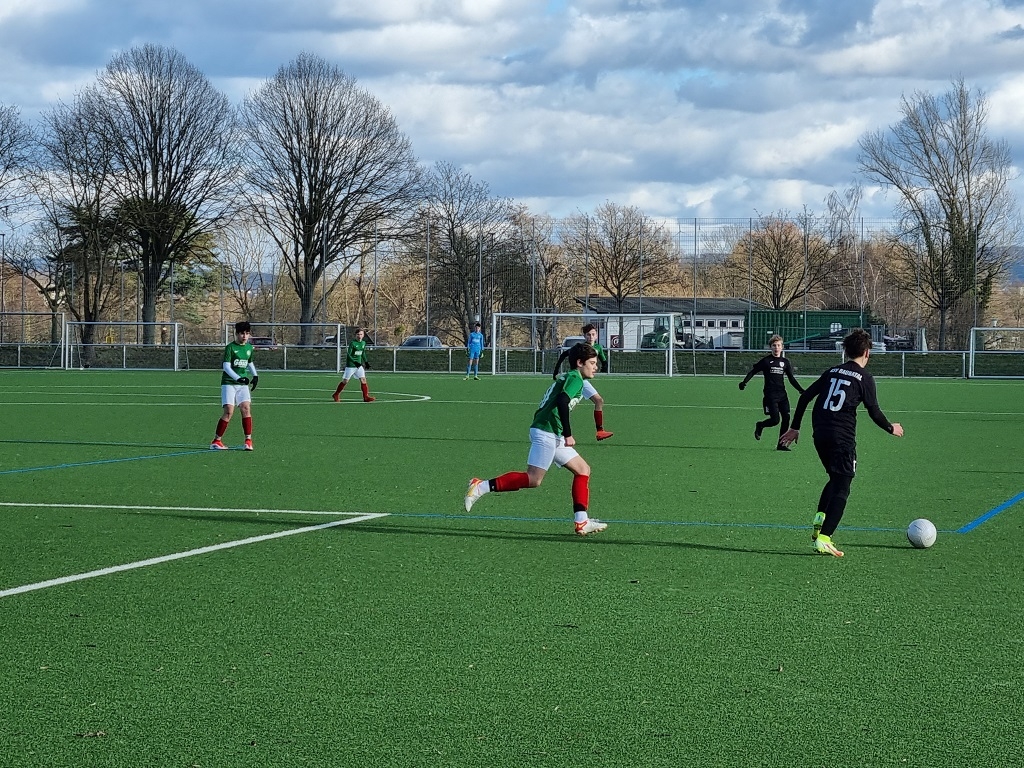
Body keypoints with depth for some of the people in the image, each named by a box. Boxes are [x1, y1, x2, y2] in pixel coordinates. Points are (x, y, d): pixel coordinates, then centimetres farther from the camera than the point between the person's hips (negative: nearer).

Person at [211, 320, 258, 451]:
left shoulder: (249, 348, 11)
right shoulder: (230, 347, -8)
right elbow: (226, 366, -15)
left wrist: (255, 375, 12)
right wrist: (238, 378, -27)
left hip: (243, 384, 5)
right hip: (229, 383, -5)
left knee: (246, 408, -11)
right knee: (229, 411, -12)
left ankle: (248, 440, -8)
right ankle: (216, 441, -4)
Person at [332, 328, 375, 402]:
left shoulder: (363, 343, 6)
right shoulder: (352, 343, -14)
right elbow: (348, 354, -17)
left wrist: (365, 362, 12)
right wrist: (354, 362, -27)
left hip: (359, 365, 6)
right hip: (350, 365, -5)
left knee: (363, 379, -7)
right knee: (345, 381, 2)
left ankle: (366, 397, -7)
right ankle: (336, 395, 19)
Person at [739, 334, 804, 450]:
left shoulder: (785, 362, 12)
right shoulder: (766, 361, 0)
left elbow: (792, 379, 18)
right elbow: (753, 372, 3)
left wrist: (801, 390, 8)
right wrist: (744, 382, -13)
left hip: (782, 394, 5)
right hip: (770, 395, -5)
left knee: (786, 418, -4)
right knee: (775, 419, -13)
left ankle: (781, 444, 6)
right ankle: (760, 426, 20)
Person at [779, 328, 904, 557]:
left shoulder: (832, 372, 15)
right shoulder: (864, 378, -1)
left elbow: (805, 397, 12)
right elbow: (874, 412, -1)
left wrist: (795, 427, 19)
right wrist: (891, 429, 17)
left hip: (820, 435, 6)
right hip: (842, 438, -6)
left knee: (835, 480, 25)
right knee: (841, 489, -3)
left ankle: (818, 522, 9)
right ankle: (823, 539, -13)